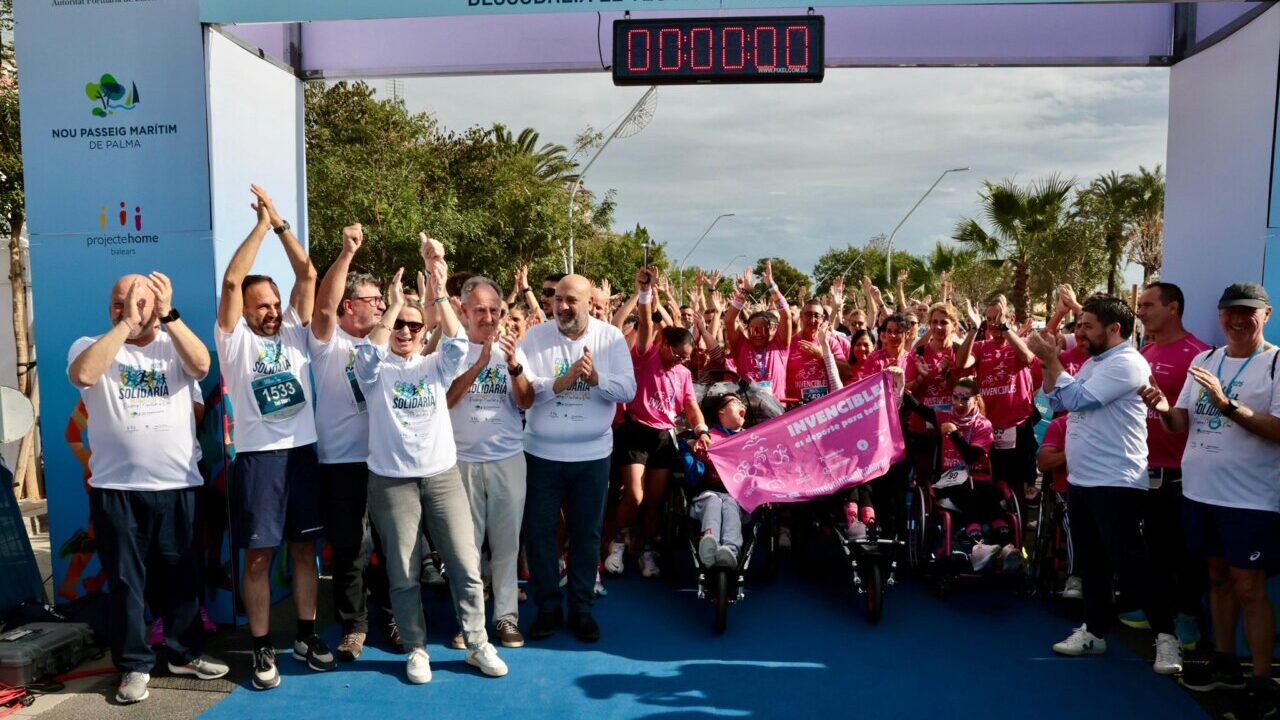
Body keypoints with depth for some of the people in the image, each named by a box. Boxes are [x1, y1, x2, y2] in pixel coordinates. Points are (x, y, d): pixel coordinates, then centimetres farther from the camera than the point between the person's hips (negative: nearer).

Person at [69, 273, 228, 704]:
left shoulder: (175, 348, 6)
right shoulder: (90, 345, 3)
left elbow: (201, 365, -15)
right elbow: (83, 375, -20)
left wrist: (168, 316, -18)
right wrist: (125, 324, -18)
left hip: (178, 486, 2)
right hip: (116, 489, -1)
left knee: (182, 576, 12)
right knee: (125, 580, 7)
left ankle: (185, 653, 27)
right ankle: (134, 665, 21)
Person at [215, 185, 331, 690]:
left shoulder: (294, 331, 11)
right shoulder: (234, 338, 1)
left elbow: (307, 274, 5)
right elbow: (231, 281, -11)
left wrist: (281, 223, 1)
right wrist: (261, 224, -8)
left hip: (303, 453, 4)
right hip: (258, 458, -3)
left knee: (304, 549, 10)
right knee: (258, 556, 2)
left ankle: (306, 637, 23)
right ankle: (263, 649, 14)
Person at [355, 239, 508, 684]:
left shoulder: (435, 367, 8)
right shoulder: (377, 372, 3)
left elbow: (457, 344, -12)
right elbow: (369, 352, -20)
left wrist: (438, 295, -20)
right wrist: (393, 306, -21)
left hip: (443, 476, 2)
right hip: (392, 481, -1)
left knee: (466, 565, 2)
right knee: (404, 574, 5)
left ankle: (477, 645, 16)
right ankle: (416, 649, 21)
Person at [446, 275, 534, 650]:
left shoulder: (512, 349, 5)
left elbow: (526, 402, -2)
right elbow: (444, 400, -11)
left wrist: (513, 365, -18)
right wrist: (478, 363, -18)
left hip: (508, 458, 2)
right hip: (463, 459, -1)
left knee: (507, 541, 6)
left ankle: (506, 615, 15)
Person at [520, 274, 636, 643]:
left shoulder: (611, 337, -3)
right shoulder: (535, 336, -5)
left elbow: (628, 390, -9)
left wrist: (596, 378, -25)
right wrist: (559, 383, -27)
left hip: (592, 454, 0)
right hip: (541, 452, 0)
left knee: (586, 533, 12)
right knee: (539, 531, 8)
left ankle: (582, 608, 27)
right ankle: (548, 607, 26)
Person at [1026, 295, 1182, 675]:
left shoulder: (1126, 363, -15)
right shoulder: (1092, 363, 15)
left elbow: (1077, 399, -21)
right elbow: (1057, 402, 13)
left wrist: (1051, 359, -14)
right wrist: (1049, 361, 2)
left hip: (1116, 483, -9)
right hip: (1081, 480, 9)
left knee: (1129, 564, -5)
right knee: (1090, 562, 15)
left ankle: (1165, 634, 9)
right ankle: (1094, 630, 26)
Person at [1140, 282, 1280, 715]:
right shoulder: (1203, 360, 9)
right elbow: (1181, 425, 8)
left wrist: (1227, 405, -30)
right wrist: (1162, 410, -14)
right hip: (1200, 490, 6)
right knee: (1218, 576, 17)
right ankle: (1225, 663, 30)